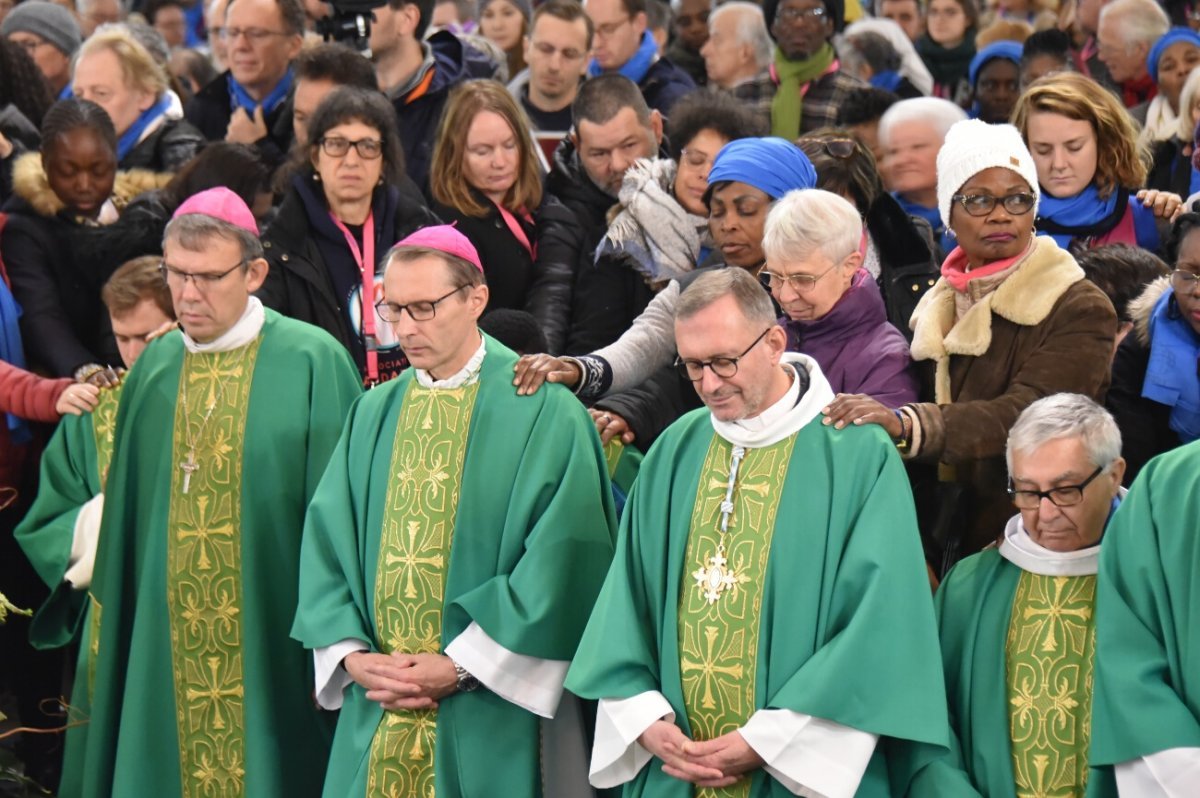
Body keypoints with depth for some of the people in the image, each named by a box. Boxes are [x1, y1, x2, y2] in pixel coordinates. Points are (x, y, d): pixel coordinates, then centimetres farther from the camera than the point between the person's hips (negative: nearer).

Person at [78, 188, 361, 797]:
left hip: (273, 636, -4)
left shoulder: (313, 363, -7)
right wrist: (110, 613, 11)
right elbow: (126, 507, 12)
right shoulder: (153, 369, 8)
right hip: (166, 648, 4)